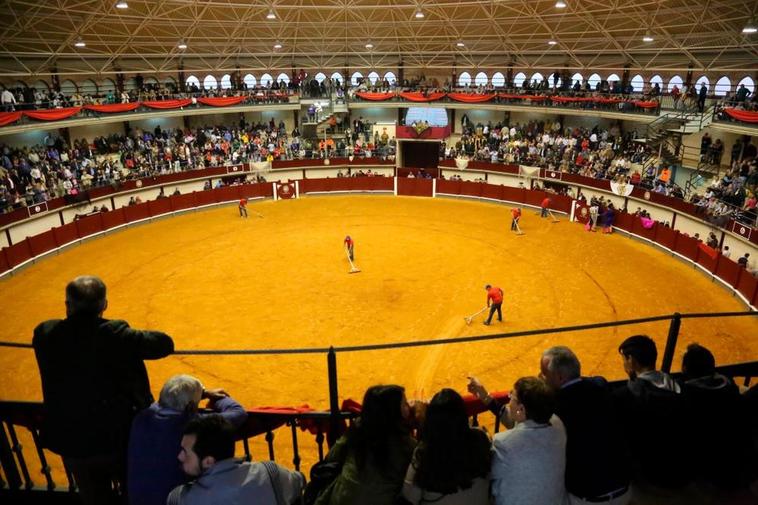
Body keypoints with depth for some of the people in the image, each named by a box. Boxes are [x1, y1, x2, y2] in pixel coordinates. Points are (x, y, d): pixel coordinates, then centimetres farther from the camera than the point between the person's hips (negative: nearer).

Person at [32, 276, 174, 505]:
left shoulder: (44, 334, -14)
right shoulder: (115, 334, -25)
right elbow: (165, 343, -18)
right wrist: (133, 337, -2)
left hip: (70, 442, 3)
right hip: (118, 438, -3)